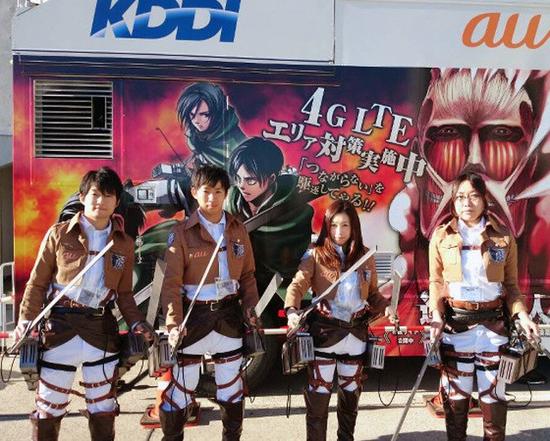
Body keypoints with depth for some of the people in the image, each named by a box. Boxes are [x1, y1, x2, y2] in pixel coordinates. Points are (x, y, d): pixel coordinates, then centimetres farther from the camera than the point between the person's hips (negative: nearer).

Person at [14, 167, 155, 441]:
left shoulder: (124, 244, 6)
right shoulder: (59, 234, -1)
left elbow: (124, 293, 10)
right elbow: (37, 283, 2)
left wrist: (137, 323, -3)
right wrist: (26, 321, -7)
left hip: (102, 329, 2)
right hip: (60, 326, -2)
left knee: (103, 409, 13)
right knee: (49, 407, 9)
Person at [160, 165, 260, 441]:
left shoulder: (238, 230, 4)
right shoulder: (182, 233, -8)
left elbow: (247, 275, 9)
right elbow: (171, 282, -12)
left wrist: (249, 308, -4)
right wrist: (174, 322, -23)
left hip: (229, 315, 4)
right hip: (194, 316, -3)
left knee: (231, 385, 17)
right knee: (181, 387, 5)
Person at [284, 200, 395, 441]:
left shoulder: (365, 256, 4)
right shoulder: (316, 254, -6)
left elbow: (373, 293, 10)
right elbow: (298, 284, -17)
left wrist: (385, 307, -9)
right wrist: (292, 310, -35)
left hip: (356, 332, 4)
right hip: (324, 331, -4)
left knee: (351, 392, 18)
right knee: (318, 393, 1)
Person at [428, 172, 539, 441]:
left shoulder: (503, 237, 4)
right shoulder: (441, 236, 2)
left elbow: (510, 284, 7)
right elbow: (436, 281, 3)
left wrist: (521, 314, -8)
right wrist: (436, 314, -11)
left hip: (493, 323, 1)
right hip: (455, 323, 0)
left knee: (493, 393, 7)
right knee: (455, 393, 8)